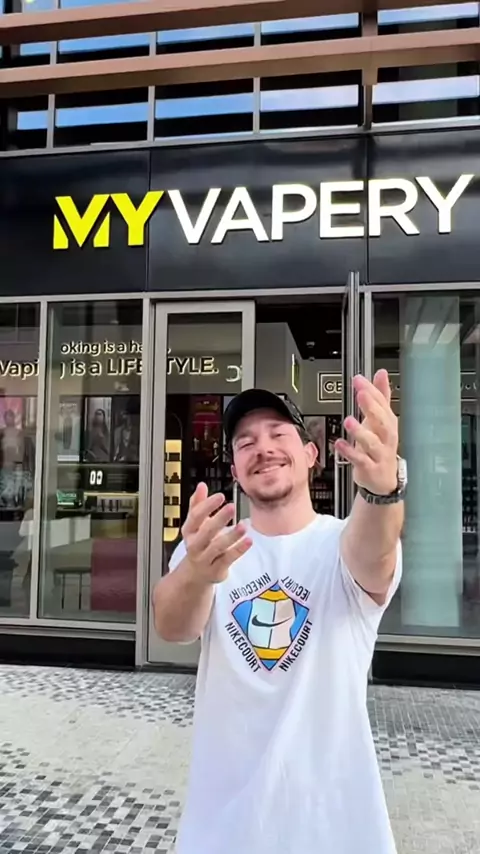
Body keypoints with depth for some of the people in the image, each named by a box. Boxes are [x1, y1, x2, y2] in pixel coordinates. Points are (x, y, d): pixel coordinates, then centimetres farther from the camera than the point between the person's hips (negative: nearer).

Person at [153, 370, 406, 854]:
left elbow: (372, 552, -34)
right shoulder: (207, 546, -4)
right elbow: (172, 628, -23)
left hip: (335, 814, -1)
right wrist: (196, 572, -46)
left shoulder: (343, 545, -10)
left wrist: (383, 487, -56)